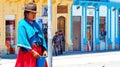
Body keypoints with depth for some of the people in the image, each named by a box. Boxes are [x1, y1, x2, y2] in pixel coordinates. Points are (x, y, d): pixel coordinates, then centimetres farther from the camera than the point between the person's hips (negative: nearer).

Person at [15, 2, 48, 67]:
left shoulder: (36, 24, 16)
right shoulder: (22, 24, -4)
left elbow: (42, 38, 15)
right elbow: (23, 39, -13)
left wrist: (44, 50, 1)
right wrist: (32, 51, -18)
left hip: (38, 52, 7)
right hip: (27, 52, -6)